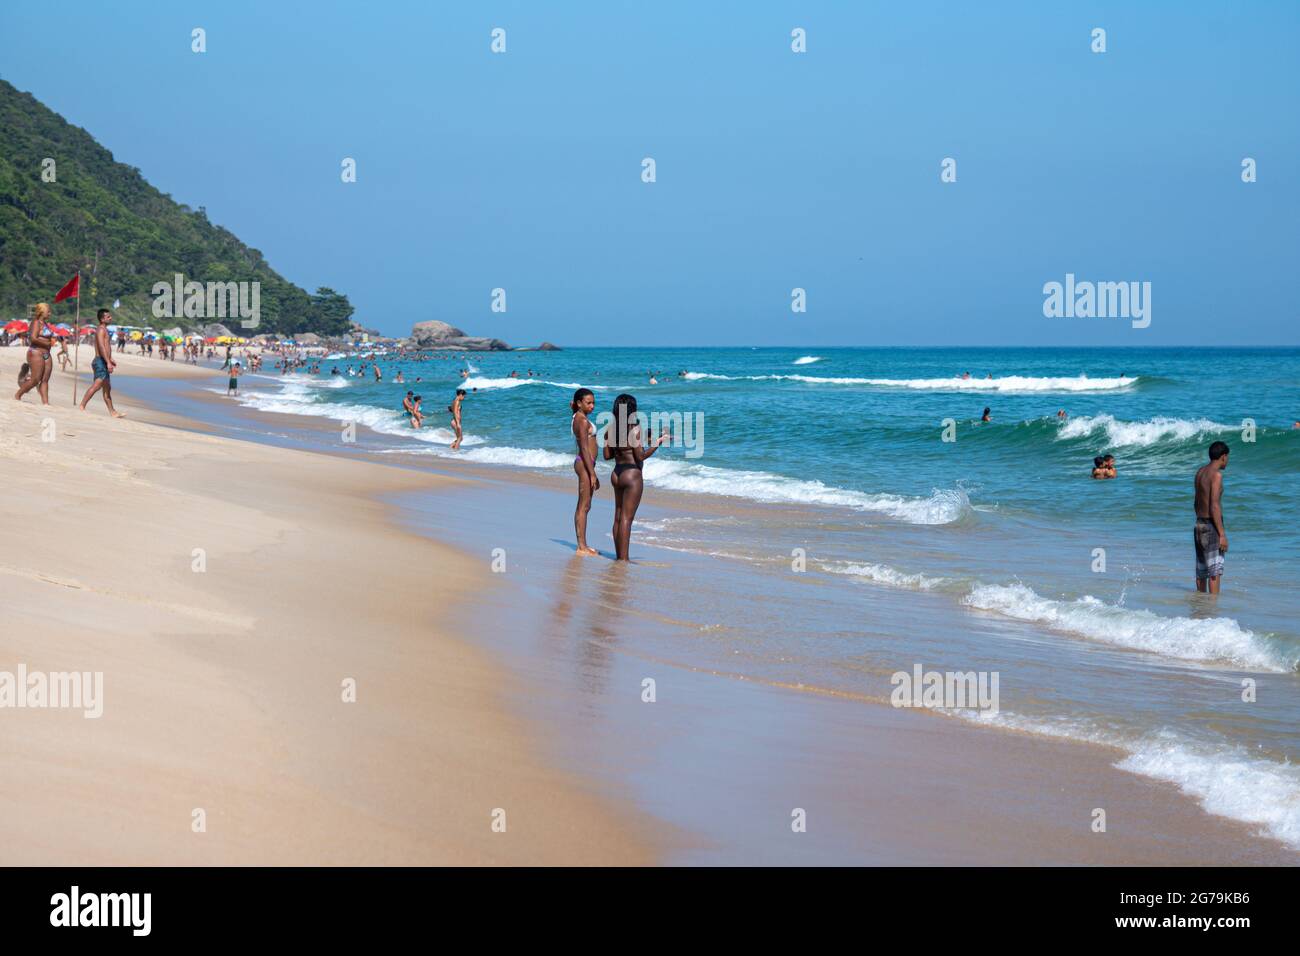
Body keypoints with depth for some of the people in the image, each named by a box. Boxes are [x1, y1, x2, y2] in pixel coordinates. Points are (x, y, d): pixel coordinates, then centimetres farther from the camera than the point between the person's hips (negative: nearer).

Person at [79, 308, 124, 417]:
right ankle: (82, 407, -20)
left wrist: (110, 359, 33)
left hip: (104, 362, 11)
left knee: (107, 388, 13)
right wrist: (108, 362, -28)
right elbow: (102, 347, -23)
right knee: (97, 385, -18)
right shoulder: (101, 330, -13)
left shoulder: (104, 329, 18)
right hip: (101, 362, -11)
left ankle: (112, 412, 18)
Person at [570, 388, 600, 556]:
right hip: (585, 464, -10)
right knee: (584, 506, -7)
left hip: (585, 463, 10)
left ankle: (583, 545, 16)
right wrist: (592, 473, -20)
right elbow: (585, 448, -19)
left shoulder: (579, 419, 16)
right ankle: (582, 547, -6)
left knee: (583, 506, 12)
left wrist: (593, 474, 22)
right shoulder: (582, 421, -15)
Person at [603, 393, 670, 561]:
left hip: (616, 474, 7)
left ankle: (619, 556, 17)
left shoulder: (610, 429, 4)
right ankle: (623, 558, -3)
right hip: (632, 474, -7)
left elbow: (607, 455, 7)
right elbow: (640, 456, -16)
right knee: (627, 518, -4)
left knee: (618, 517, 13)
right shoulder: (634, 429, -16)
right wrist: (658, 442, -9)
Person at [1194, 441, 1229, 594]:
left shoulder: (1200, 471, 12)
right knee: (1215, 571, -9)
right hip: (1212, 527, -9)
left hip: (1199, 525, 9)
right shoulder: (1216, 474, -13)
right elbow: (1214, 506, -19)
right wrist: (1222, 535, -19)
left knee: (1201, 571, 12)